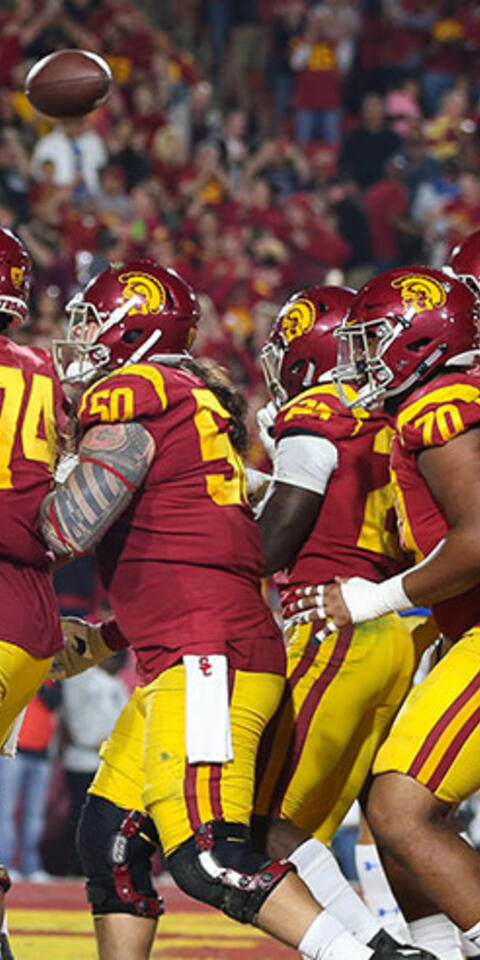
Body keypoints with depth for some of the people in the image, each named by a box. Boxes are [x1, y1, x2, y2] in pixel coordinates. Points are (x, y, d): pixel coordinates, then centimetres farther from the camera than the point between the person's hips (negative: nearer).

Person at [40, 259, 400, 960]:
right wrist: (104, 640, 29)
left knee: (207, 860, -16)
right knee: (109, 842, 12)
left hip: (207, 662, -10)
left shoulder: (129, 398, -7)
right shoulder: (195, 405, 22)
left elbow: (68, 532, -14)